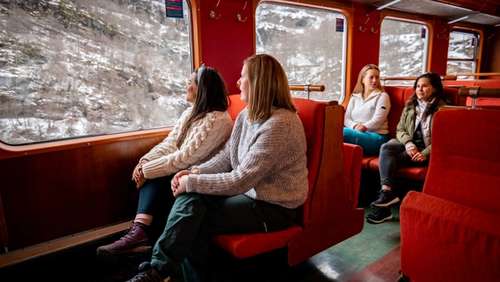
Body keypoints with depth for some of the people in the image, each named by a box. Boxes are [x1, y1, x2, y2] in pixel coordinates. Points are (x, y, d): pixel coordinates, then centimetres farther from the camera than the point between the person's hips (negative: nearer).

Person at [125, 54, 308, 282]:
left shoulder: (279, 125, -24)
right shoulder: (246, 115, 5)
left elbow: (240, 181, -26)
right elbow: (226, 156, 8)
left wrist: (192, 182, -17)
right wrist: (194, 172, -9)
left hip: (273, 207, -7)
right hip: (248, 191, 7)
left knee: (196, 218, -18)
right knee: (189, 199, -14)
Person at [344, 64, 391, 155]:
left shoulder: (382, 96, 8)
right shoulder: (354, 97, 21)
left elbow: (378, 120, -5)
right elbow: (346, 119, 10)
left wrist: (364, 127, -22)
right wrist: (355, 126, -12)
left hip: (377, 136, -4)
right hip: (356, 132, 4)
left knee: (343, 132, -33)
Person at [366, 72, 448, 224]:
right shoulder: (410, 105, 15)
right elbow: (400, 129, 11)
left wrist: (425, 153, -23)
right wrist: (408, 143, -10)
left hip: (428, 149, -4)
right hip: (409, 144, 5)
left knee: (393, 158, -29)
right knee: (386, 148, -27)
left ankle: (387, 193, -24)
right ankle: (387, 192, -40)